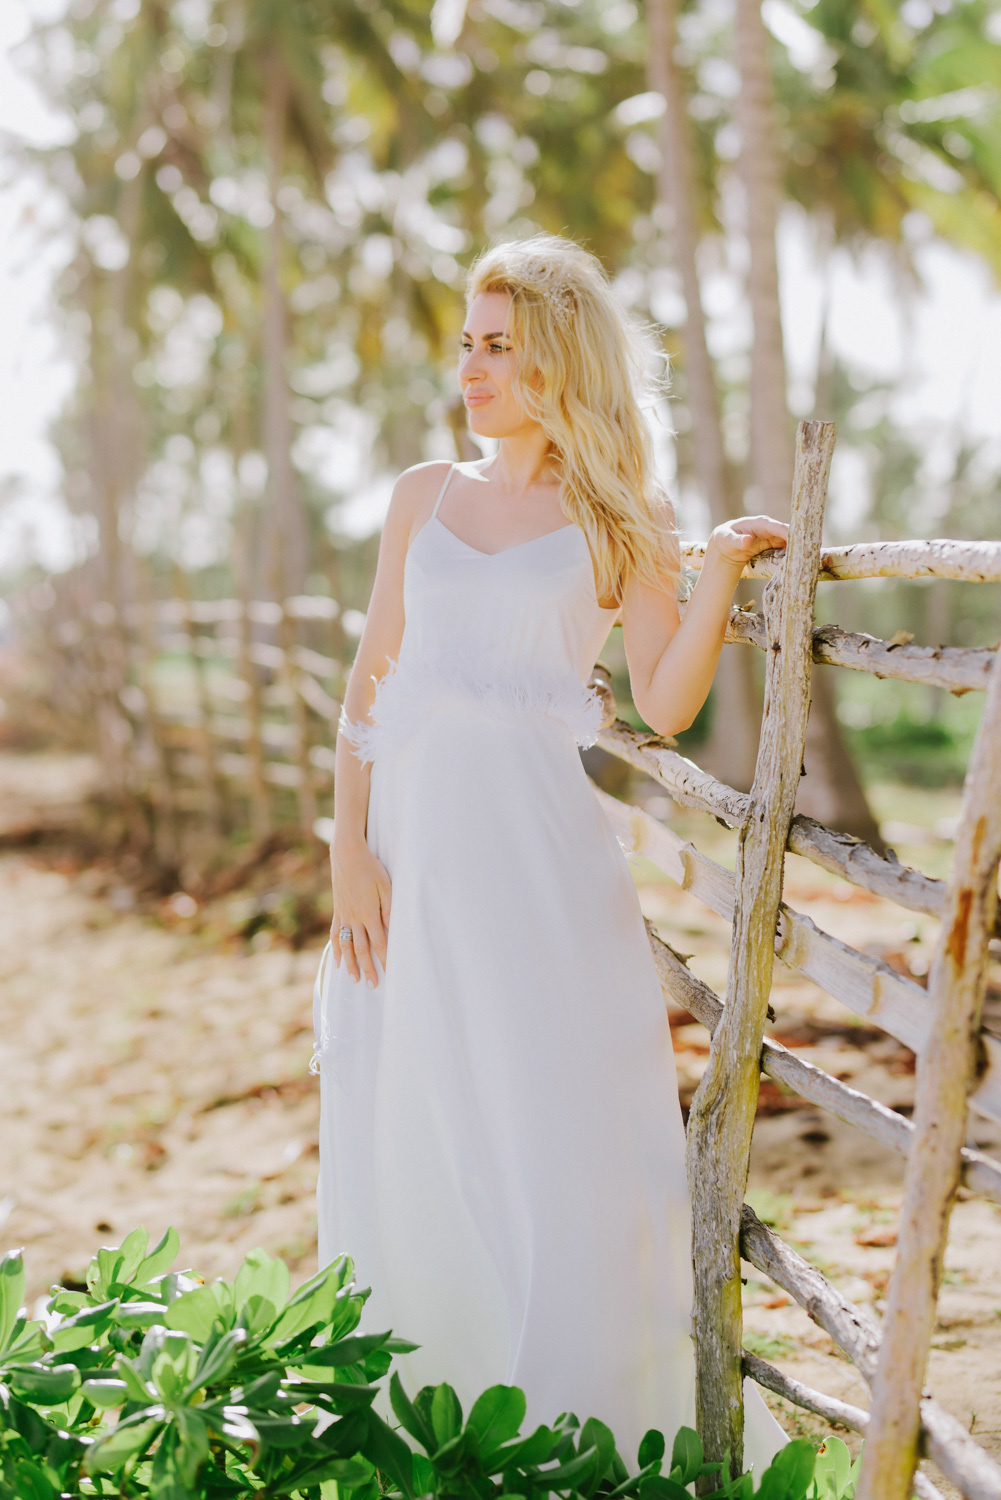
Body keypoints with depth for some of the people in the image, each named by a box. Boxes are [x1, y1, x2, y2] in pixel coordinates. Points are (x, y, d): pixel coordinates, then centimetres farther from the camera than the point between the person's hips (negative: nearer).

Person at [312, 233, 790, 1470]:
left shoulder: (619, 521, 4)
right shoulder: (425, 497, 12)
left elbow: (665, 705, -5)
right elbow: (369, 685, 8)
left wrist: (721, 571, -16)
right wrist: (349, 852, -2)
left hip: (539, 855, -3)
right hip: (412, 836, 3)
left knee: (560, 1141, -4)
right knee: (407, 1146, 7)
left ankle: (583, 1420, 10)